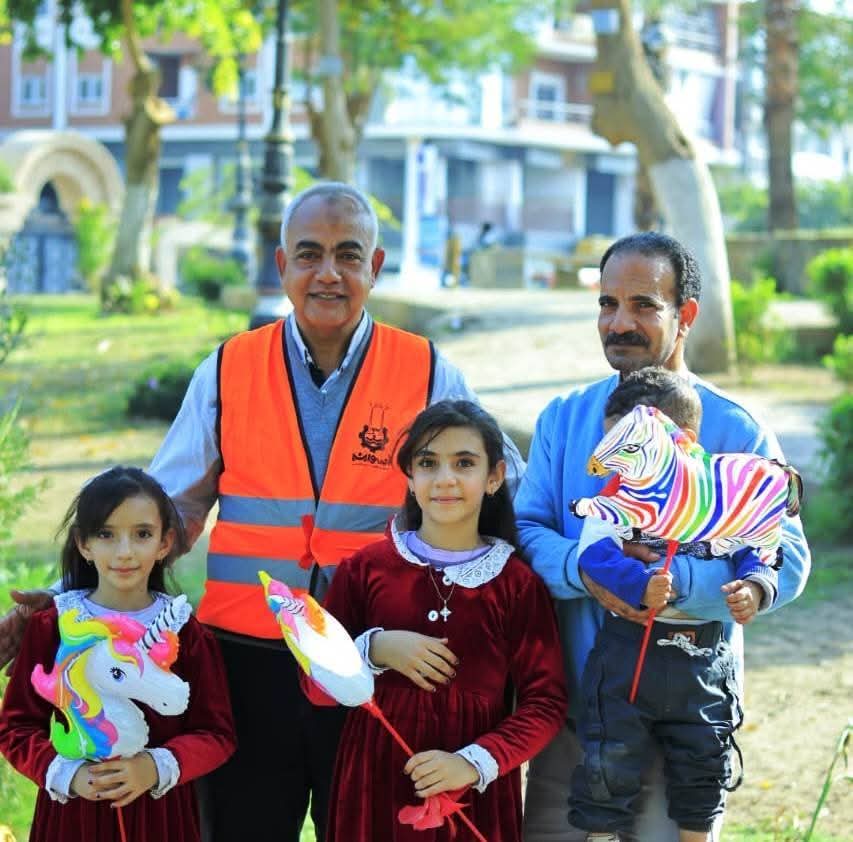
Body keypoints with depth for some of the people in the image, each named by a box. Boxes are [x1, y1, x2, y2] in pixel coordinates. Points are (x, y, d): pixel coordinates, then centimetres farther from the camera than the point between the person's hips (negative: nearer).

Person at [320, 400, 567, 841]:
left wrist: (477, 762, -17)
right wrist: (374, 651, -14)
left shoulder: (517, 584, -2)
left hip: (473, 792, -1)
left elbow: (545, 702, -4)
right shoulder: (366, 569, 1)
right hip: (375, 783, 1)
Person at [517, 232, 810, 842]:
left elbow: (786, 563, -11)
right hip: (572, 700, 3)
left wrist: (680, 581, -28)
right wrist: (586, 571, -22)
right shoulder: (564, 419, 7)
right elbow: (526, 529, 0)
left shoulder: (736, 432, -4)